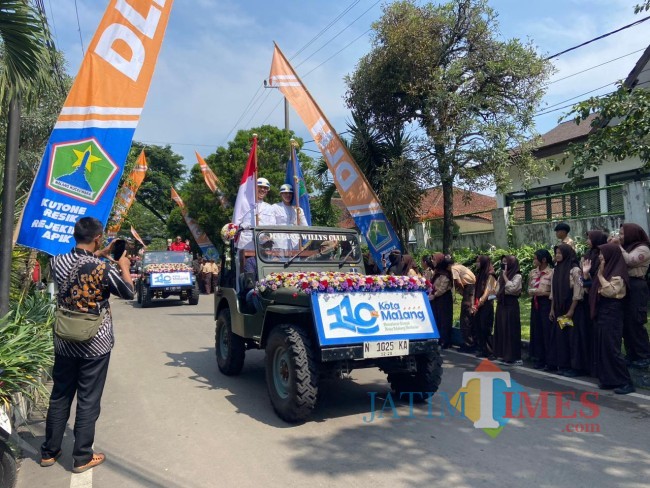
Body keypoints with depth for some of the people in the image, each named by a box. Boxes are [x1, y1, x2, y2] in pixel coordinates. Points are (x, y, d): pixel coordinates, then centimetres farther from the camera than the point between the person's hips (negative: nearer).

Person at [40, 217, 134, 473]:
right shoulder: (103, 269, -21)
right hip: (95, 346, -5)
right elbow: (128, 292, -5)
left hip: (65, 343, 5)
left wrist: (100, 255, 19)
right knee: (88, 401, 6)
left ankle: (49, 452, 31)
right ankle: (82, 457, 17)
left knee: (59, 396, 18)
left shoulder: (57, 262, -5)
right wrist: (123, 265, 7)